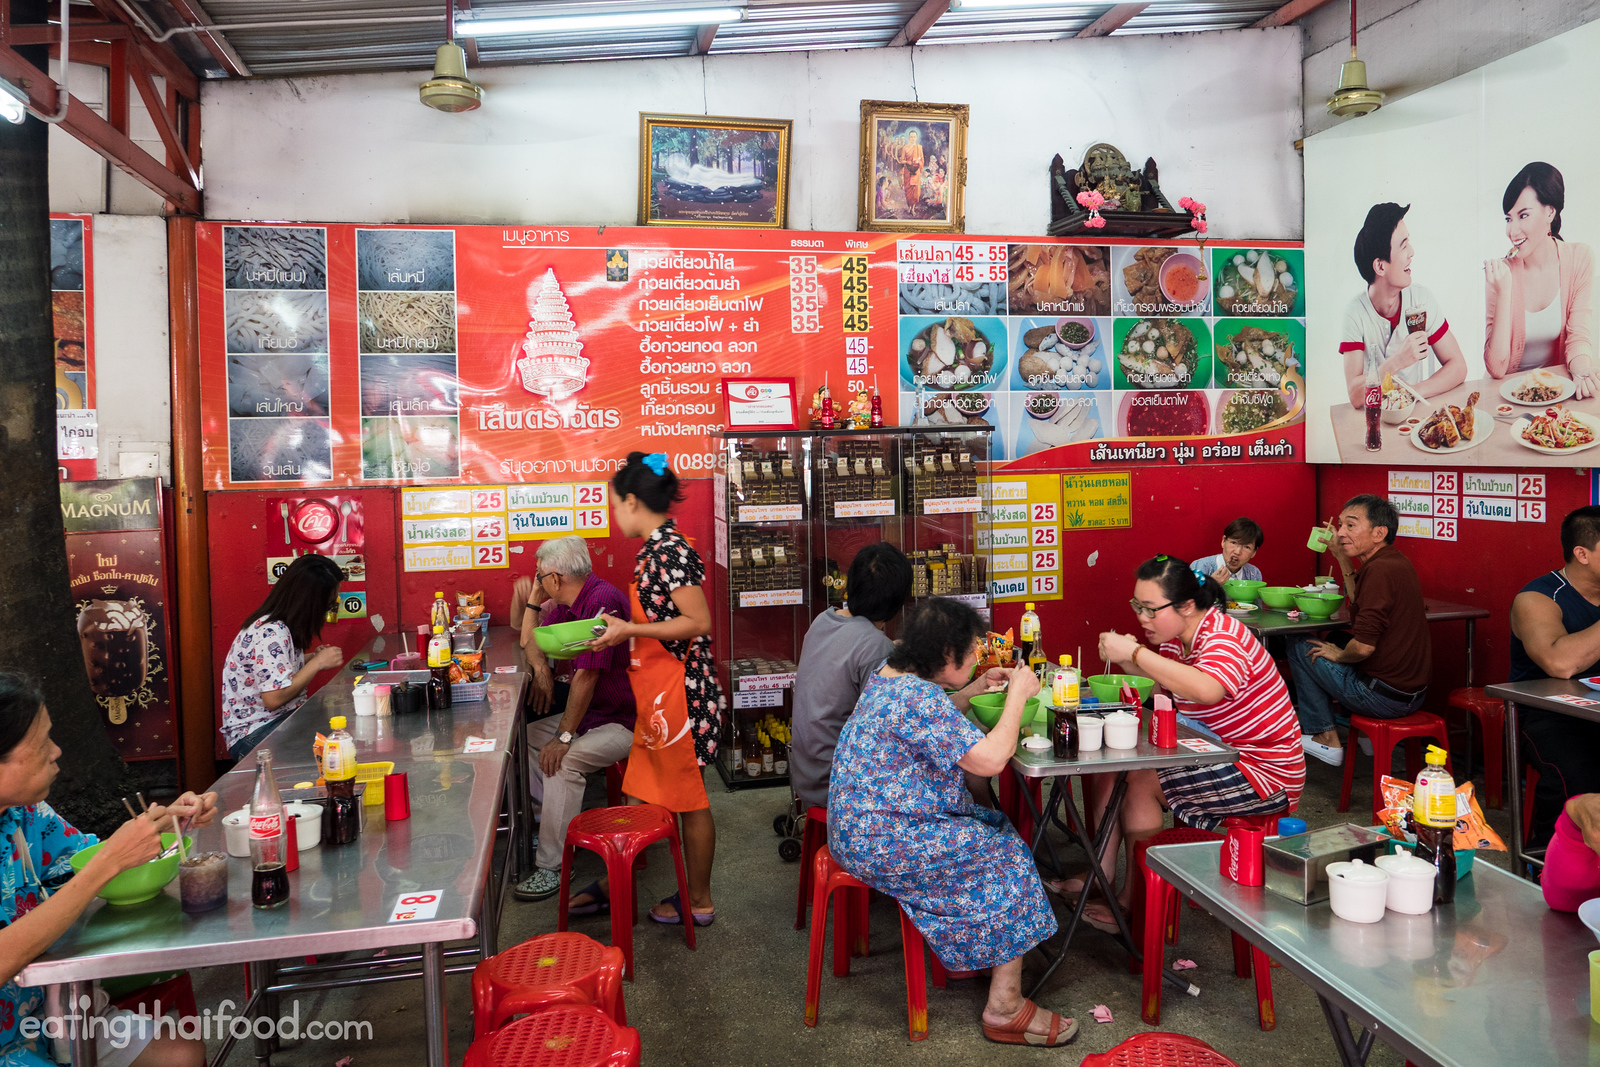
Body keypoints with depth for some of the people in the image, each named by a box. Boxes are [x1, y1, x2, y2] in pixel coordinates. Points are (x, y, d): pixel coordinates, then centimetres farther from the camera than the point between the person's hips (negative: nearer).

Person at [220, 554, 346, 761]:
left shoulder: (279, 627, 6)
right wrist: (317, 663, -16)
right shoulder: (270, 634, -22)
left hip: (280, 720, 9)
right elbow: (274, 698, -25)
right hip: (253, 735, -9)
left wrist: (312, 658, 5)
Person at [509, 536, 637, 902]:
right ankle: (551, 821, 16)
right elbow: (531, 641, 20)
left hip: (623, 721, -10)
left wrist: (564, 737, -24)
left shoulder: (603, 601, -25)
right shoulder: (566, 604, 6)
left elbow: (586, 676, -27)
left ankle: (553, 866, -19)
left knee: (562, 760, -27)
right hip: (589, 713, 10)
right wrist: (540, 666, -4)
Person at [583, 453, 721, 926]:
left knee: (687, 798, 5)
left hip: (679, 692, -9)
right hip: (657, 693, 9)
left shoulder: (669, 551, -19)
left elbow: (699, 622, -23)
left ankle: (699, 901, 20)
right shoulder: (654, 550, 10)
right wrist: (620, 628, 14)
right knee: (641, 791, 18)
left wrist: (630, 630, -21)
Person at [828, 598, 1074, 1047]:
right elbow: (991, 759, -25)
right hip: (883, 843, -11)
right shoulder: (919, 698, -24)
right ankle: (1005, 1007, 2)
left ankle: (966, 954, 24)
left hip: (861, 824, 11)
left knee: (994, 826, 16)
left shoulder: (890, 677, 9)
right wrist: (1017, 693, -13)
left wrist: (974, 689, 16)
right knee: (1007, 858, -4)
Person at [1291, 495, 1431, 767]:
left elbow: (1364, 646, -28)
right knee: (1332, 643, 31)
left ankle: (1326, 739, 11)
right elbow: (1361, 602, 27)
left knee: (1299, 646, 6)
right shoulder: (1398, 563, 8)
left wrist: (1338, 655, -6)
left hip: (1384, 697, -10)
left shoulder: (1379, 569, -24)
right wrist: (1342, 557, 20)